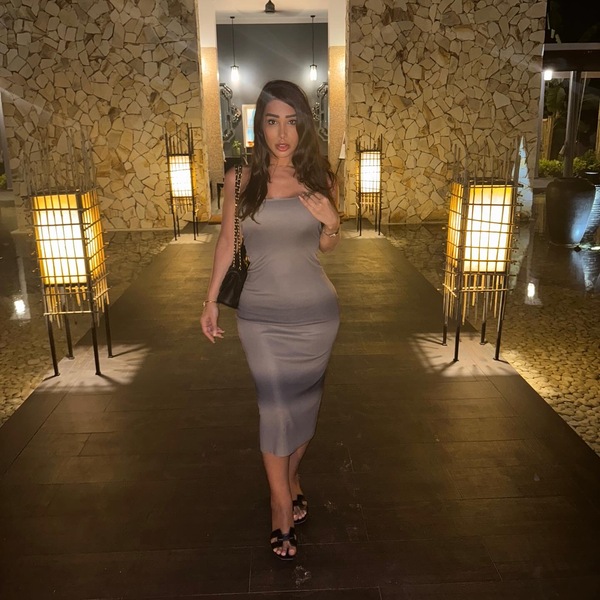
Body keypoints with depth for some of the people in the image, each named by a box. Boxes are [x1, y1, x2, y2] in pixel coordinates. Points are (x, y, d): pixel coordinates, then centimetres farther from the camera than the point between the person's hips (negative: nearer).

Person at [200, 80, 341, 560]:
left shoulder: (319, 179, -1)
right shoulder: (240, 179, -4)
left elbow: (327, 246, 10)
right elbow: (227, 240, 7)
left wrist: (332, 223, -12)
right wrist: (211, 300, 8)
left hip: (316, 313, 2)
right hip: (262, 315, -1)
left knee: (304, 402, 14)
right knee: (275, 408, 1)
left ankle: (290, 476, 41)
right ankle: (283, 507, 21)